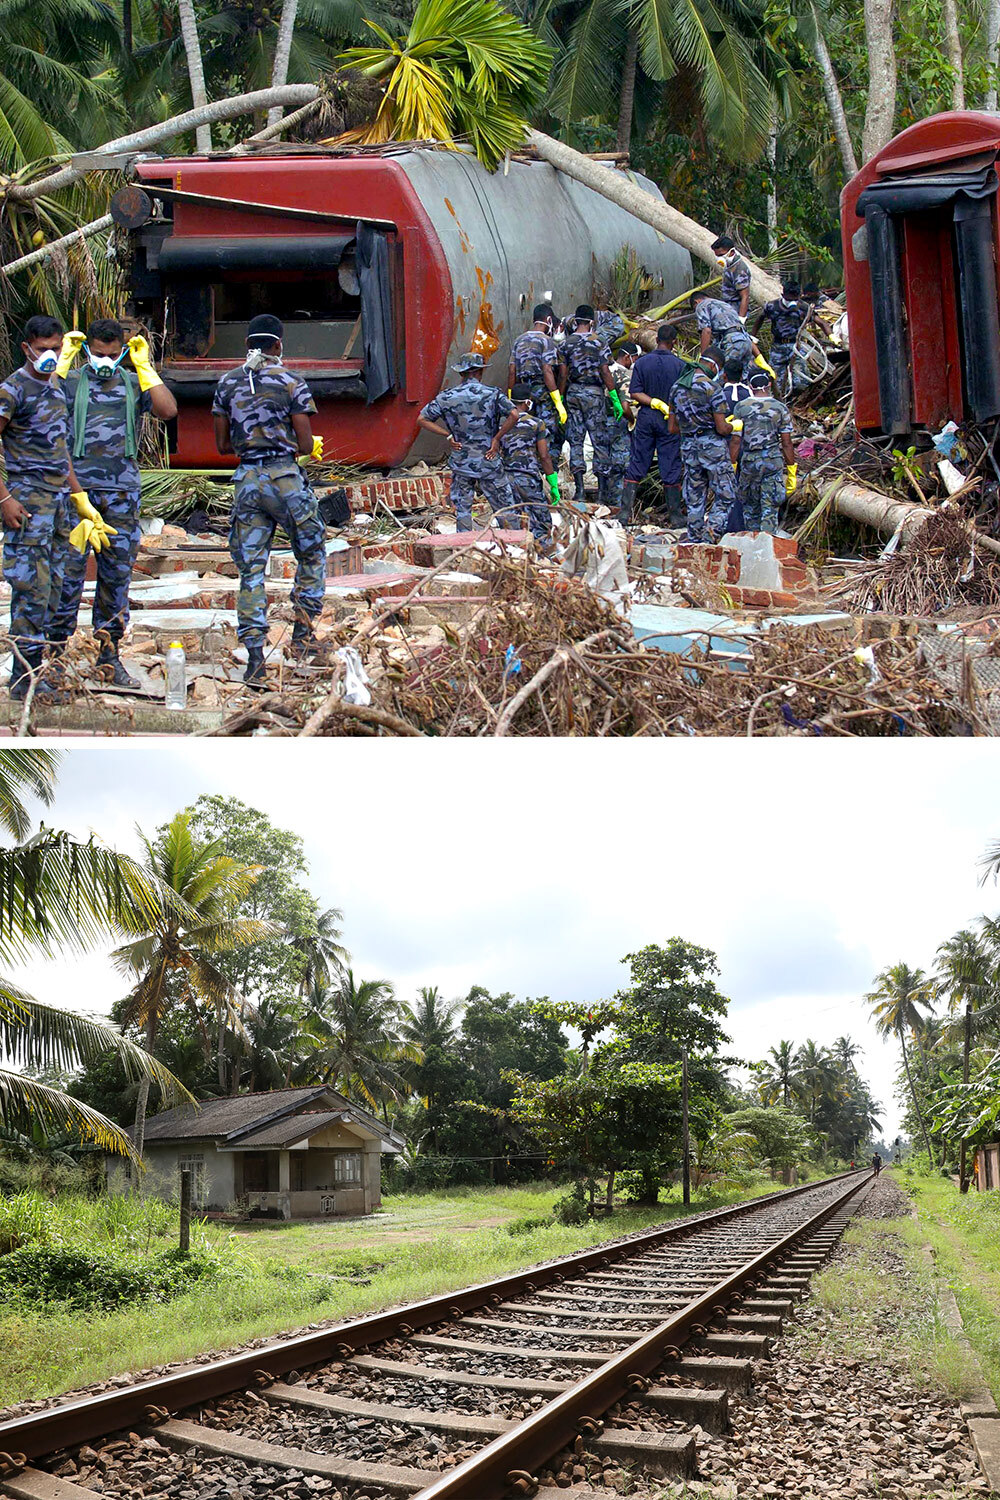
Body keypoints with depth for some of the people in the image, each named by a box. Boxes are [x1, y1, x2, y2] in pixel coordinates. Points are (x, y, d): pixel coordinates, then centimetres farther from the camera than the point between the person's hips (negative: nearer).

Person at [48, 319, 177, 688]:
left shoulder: (134, 382, 12)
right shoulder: (72, 381, 7)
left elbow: (168, 410, -6)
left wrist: (144, 366, -5)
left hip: (122, 491, 2)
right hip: (77, 487, -2)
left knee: (117, 574, 6)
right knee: (68, 570, -6)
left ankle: (108, 654, 14)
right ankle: (56, 650, 3)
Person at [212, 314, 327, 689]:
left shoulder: (227, 383, 7)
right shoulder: (290, 383, -5)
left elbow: (222, 445, 9)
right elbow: (306, 445, -7)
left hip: (246, 479, 4)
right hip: (285, 477, -4)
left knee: (251, 569, 5)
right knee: (311, 554, 17)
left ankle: (254, 659, 0)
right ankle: (302, 632, 13)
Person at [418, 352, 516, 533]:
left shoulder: (446, 397, -1)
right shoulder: (493, 394, -8)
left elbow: (422, 419, 1)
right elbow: (513, 415, -20)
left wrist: (448, 435, 1)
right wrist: (497, 438, -9)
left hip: (460, 462, 2)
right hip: (488, 462, -2)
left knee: (462, 511, 11)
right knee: (505, 508, 8)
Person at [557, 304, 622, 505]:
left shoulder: (566, 343, 2)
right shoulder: (598, 342, -5)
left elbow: (563, 374, -1)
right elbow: (605, 372, -8)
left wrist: (561, 397, 7)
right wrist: (615, 399, -4)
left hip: (573, 392, 2)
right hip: (594, 393, -2)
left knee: (575, 440, 7)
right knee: (600, 440, 3)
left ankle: (579, 489, 0)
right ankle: (602, 490, 2)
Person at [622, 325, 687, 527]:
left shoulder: (642, 362, -2)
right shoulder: (680, 365, -7)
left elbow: (634, 393, -7)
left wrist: (655, 403, -8)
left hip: (646, 417, 2)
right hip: (670, 420, -2)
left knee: (636, 465, 8)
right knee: (670, 467, 4)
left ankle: (625, 510, 4)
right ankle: (674, 515, 9)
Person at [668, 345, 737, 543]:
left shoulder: (677, 386, 8)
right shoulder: (712, 387, -12)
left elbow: (672, 427, 12)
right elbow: (722, 428, -13)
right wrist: (733, 427, 8)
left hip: (688, 446, 6)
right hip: (713, 446, -6)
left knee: (694, 499, 13)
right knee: (725, 495, 2)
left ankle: (695, 540, 15)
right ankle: (714, 530, -14)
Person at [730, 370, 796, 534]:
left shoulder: (741, 407, -1)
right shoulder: (781, 408, -1)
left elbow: (736, 440, -1)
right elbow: (786, 443, 0)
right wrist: (792, 470, 7)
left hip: (749, 460, 0)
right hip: (774, 460, 0)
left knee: (750, 505, 16)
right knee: (770, 508, 1)